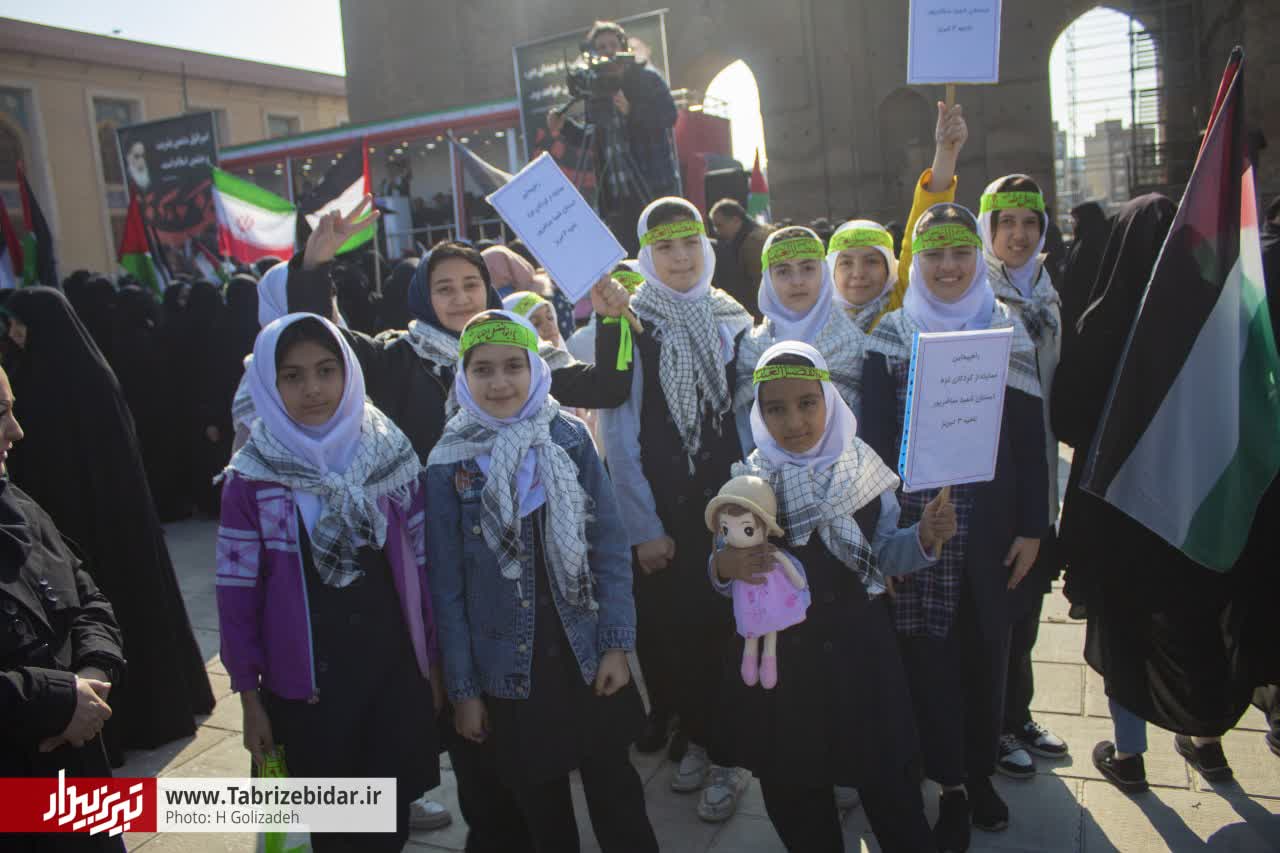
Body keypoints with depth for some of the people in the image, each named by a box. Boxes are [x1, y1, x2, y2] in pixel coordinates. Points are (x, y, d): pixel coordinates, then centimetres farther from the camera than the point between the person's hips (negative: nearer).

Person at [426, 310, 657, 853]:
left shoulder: (570, 438, -5)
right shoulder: (448, 465, -5)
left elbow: (609, 546, -3)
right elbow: (447, 585, -2)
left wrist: (617, 643, -7)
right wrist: (462, 687, -1)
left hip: (589, 659, 0)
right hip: (508, 671, 0)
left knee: (617, 795, 11)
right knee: (542, 808, 15)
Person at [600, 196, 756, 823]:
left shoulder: (733, 320, 6)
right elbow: (619, 435, -5)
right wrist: (643, 527, -8)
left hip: (729, 501, 2)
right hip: (662, 508, -1)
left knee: (728, 624, -1)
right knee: (673, 627, 3)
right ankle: (696, 739, 26)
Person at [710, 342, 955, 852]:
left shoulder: (862, 467, -3)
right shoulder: (749, 478, -3)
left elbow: (884, 554, 5)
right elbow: (722, 572, 0)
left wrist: (924, 538, -14)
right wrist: (723, 566, -22)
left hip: (857, 649, 0)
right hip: (779, 656, 1)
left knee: (890, 788, 7)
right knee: (793, 795, 15)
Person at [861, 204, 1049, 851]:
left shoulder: (1007, 329, 4)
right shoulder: (890, 332, 1)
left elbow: (1030, 436, 3)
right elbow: (873, 434, -2)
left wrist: (1032, 526, 0)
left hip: (989, 524, 2)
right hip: (915, 523, -1)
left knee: (985, 648, 12)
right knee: (928, 651, 4)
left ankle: (980, 773, 32)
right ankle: (951, 787, 21)